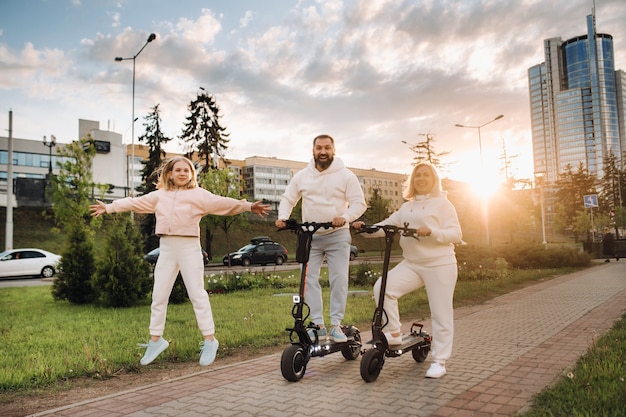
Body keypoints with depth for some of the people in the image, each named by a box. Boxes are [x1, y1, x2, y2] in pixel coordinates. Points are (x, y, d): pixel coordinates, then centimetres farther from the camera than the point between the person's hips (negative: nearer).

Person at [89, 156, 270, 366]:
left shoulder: (199, 195, -2)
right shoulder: (159, 195, 12)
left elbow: (222, 202, -12)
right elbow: (135, 202, 21)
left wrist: (248, 206, -22)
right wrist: (109, 207, 27)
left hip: (189, 247, -5)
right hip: (166, 248, 5)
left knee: (197, 294, -4)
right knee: (159, 295, 8)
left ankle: (210, 340, 3)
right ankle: (155, 339, 21)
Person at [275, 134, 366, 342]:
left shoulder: (346, 175, -2)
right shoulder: (302, 176, 6)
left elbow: (359, 203, -5)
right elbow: (287, 199, 11)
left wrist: (345, 217, -23)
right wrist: (283, 217, -8)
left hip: (338, 236, -2)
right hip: (310, 236, 3)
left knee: (339, 279, -6)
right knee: (309, 280, -1)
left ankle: (336, 325, 5)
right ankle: (318, 325, 7)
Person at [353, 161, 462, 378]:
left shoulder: (442, 204, 2)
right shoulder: (406, 207, 17)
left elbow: (456, 234, -6)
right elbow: (388, 224, 8)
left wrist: (430, 232, -22)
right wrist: (366, 228, -10)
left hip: (439, 265, -4)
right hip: (411, 263, 5)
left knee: (441, 314, -1)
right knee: (383, 287, -16)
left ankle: (439, 361, 13)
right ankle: (395, 333, -1)